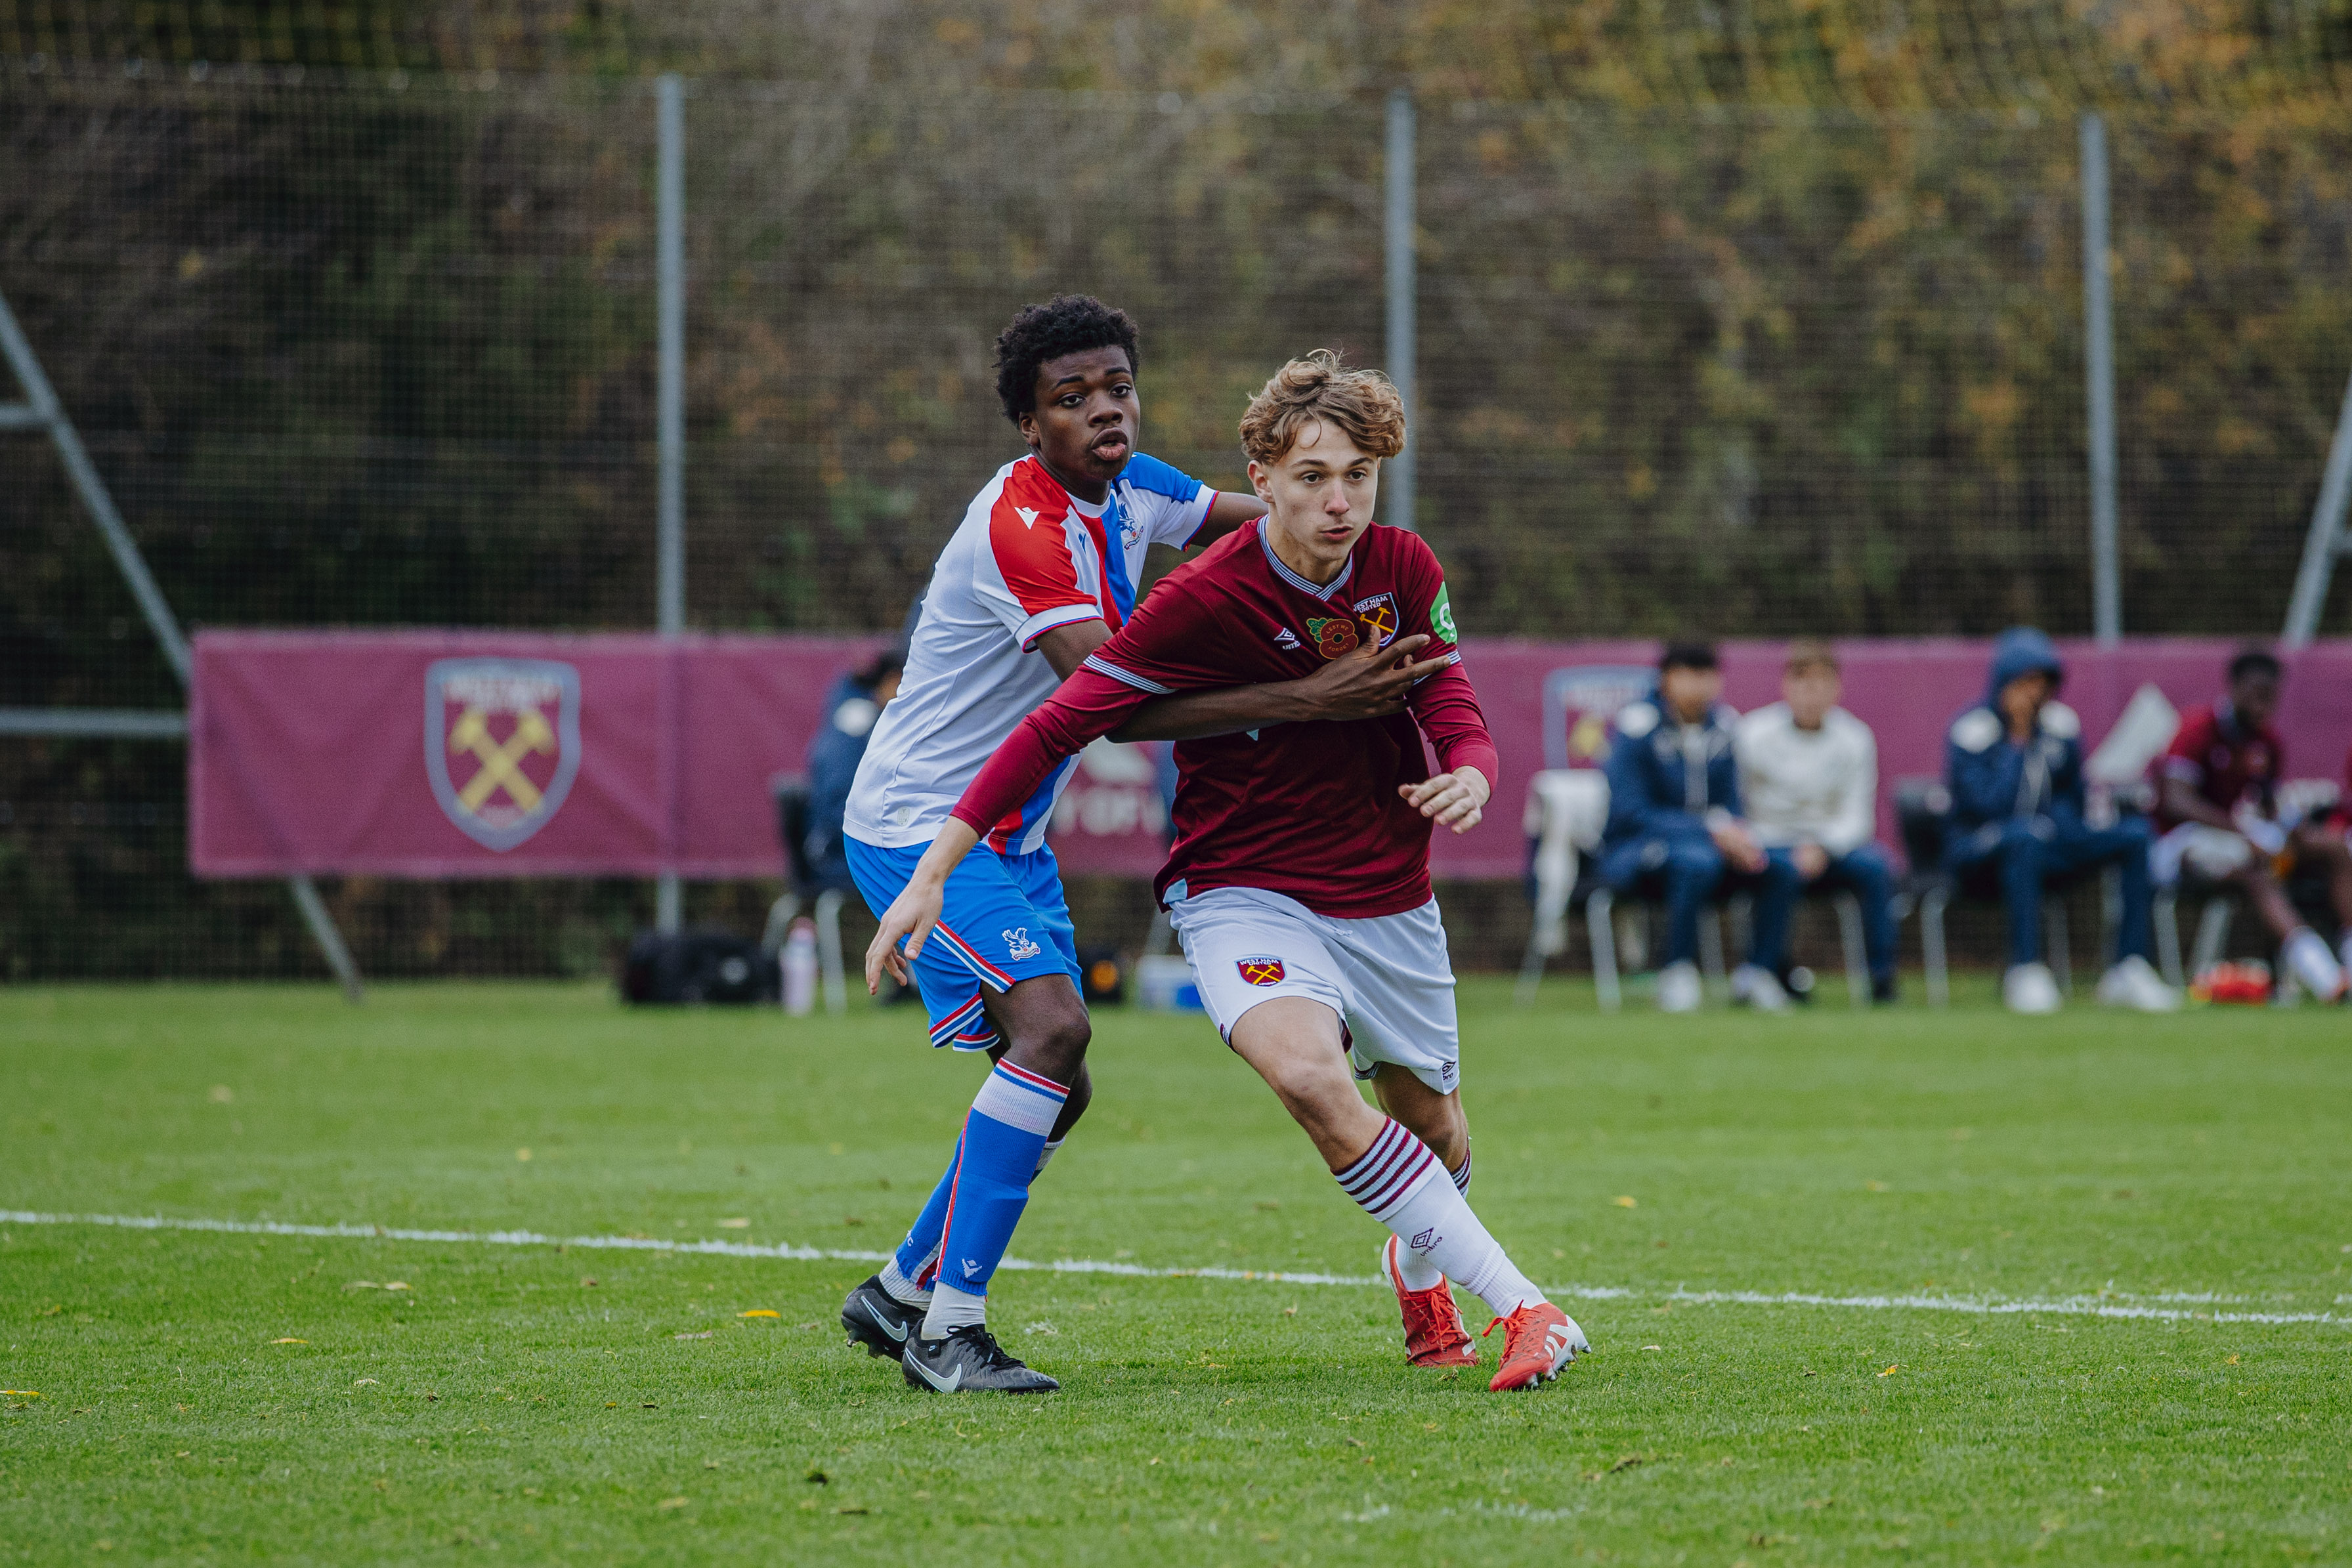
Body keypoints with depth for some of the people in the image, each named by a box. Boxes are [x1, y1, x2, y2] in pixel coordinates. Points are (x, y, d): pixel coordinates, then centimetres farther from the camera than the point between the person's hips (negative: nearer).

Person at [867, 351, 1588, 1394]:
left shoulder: (1405, 570, -6)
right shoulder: (1203, 598, -20)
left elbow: (1454, 714, 2)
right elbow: (1061, 725, -17)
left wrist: (1468, 775, -24)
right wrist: (932, 871, -20)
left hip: (1388, 897, 5)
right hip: (1244, 890, -5)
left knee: (1433, 1129, 16)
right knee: (1308, 1073, -33)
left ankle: (1419, 1263, 54)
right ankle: (1523, 1307, -28)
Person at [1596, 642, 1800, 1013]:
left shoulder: (1721, 725, 5)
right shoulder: (1638, 726, -14)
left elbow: (1729, 803, 12)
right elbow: (1631, 812, -19)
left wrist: (1738, 834, -14)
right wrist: (1710, 831, -25)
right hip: (1629, 852, -6)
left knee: (1781, 870, -15)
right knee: (1698, 860, -38)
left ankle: (1757, 973, -4)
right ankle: (1676, 975, -28)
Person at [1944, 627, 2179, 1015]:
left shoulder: (2060, 725, 4)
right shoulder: (1972, 731, -13)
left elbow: (2070, 795, 17)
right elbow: (1987, 806, -24)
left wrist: (2059, 821, -4)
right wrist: (2020, 741, -21)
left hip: (2043, 851, 7)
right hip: (1976, 850, -7)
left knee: (2135, 833, -9)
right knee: (2025, 834, -40)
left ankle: (2130, 967, -16)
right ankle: (2025, 971, -39)